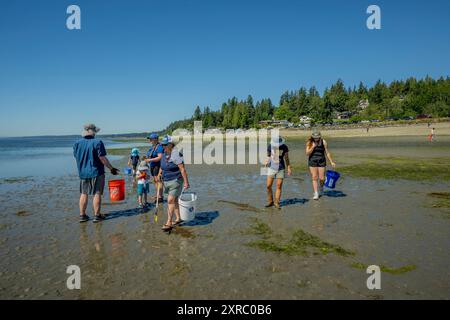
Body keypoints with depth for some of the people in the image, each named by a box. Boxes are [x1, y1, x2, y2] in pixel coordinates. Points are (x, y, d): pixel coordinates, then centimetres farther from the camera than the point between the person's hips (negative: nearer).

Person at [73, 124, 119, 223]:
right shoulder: (97, 142, -13)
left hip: (82, 173, 5)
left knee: (83, 194, 14)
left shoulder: (77, 143, 4)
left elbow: (76, 157, 13)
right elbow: (102, 158, -15)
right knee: (97, 193, 2)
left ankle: (82, 215, 19)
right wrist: (111, 168, -6)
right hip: (96, 172, -5)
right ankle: (97, 215, 6)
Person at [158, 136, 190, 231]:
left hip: (176, 181, -8)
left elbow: (182, 169, -20)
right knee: (174, 200, 15)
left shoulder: (176, 154, -19)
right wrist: (159, 174, 8)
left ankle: (169, 223, -4)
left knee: (170, 200, -10)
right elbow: (162, 167, 22)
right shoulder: (164, 154, 8)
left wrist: (186, 182, -21)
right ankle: (178, 218, 28)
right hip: (167, 181, 8)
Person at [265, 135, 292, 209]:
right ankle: (270, 201, 15)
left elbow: (286, 158, 2)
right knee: (268, 186, -2)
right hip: (271, 168, 1)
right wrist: (267, 161, -12)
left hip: (281, 169, -1)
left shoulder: (284, 147, -8)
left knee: (279, 186, -1)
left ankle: (276, 203, 11)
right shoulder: (270, 146, -6)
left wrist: (289, 168, 2)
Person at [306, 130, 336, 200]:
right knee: (314, 178, -3)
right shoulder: (309, 142, -4)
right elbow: (307, 153, -9)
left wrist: (331, 162, 1)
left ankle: (321, 187, 34)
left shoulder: (323, 142, -5)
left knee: (322, 178, 1)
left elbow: (327, 152, 2)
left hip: (321, 161, 0)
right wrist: (313, 146, -20)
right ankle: (316, 194, 2)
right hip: (312, 161, 0)